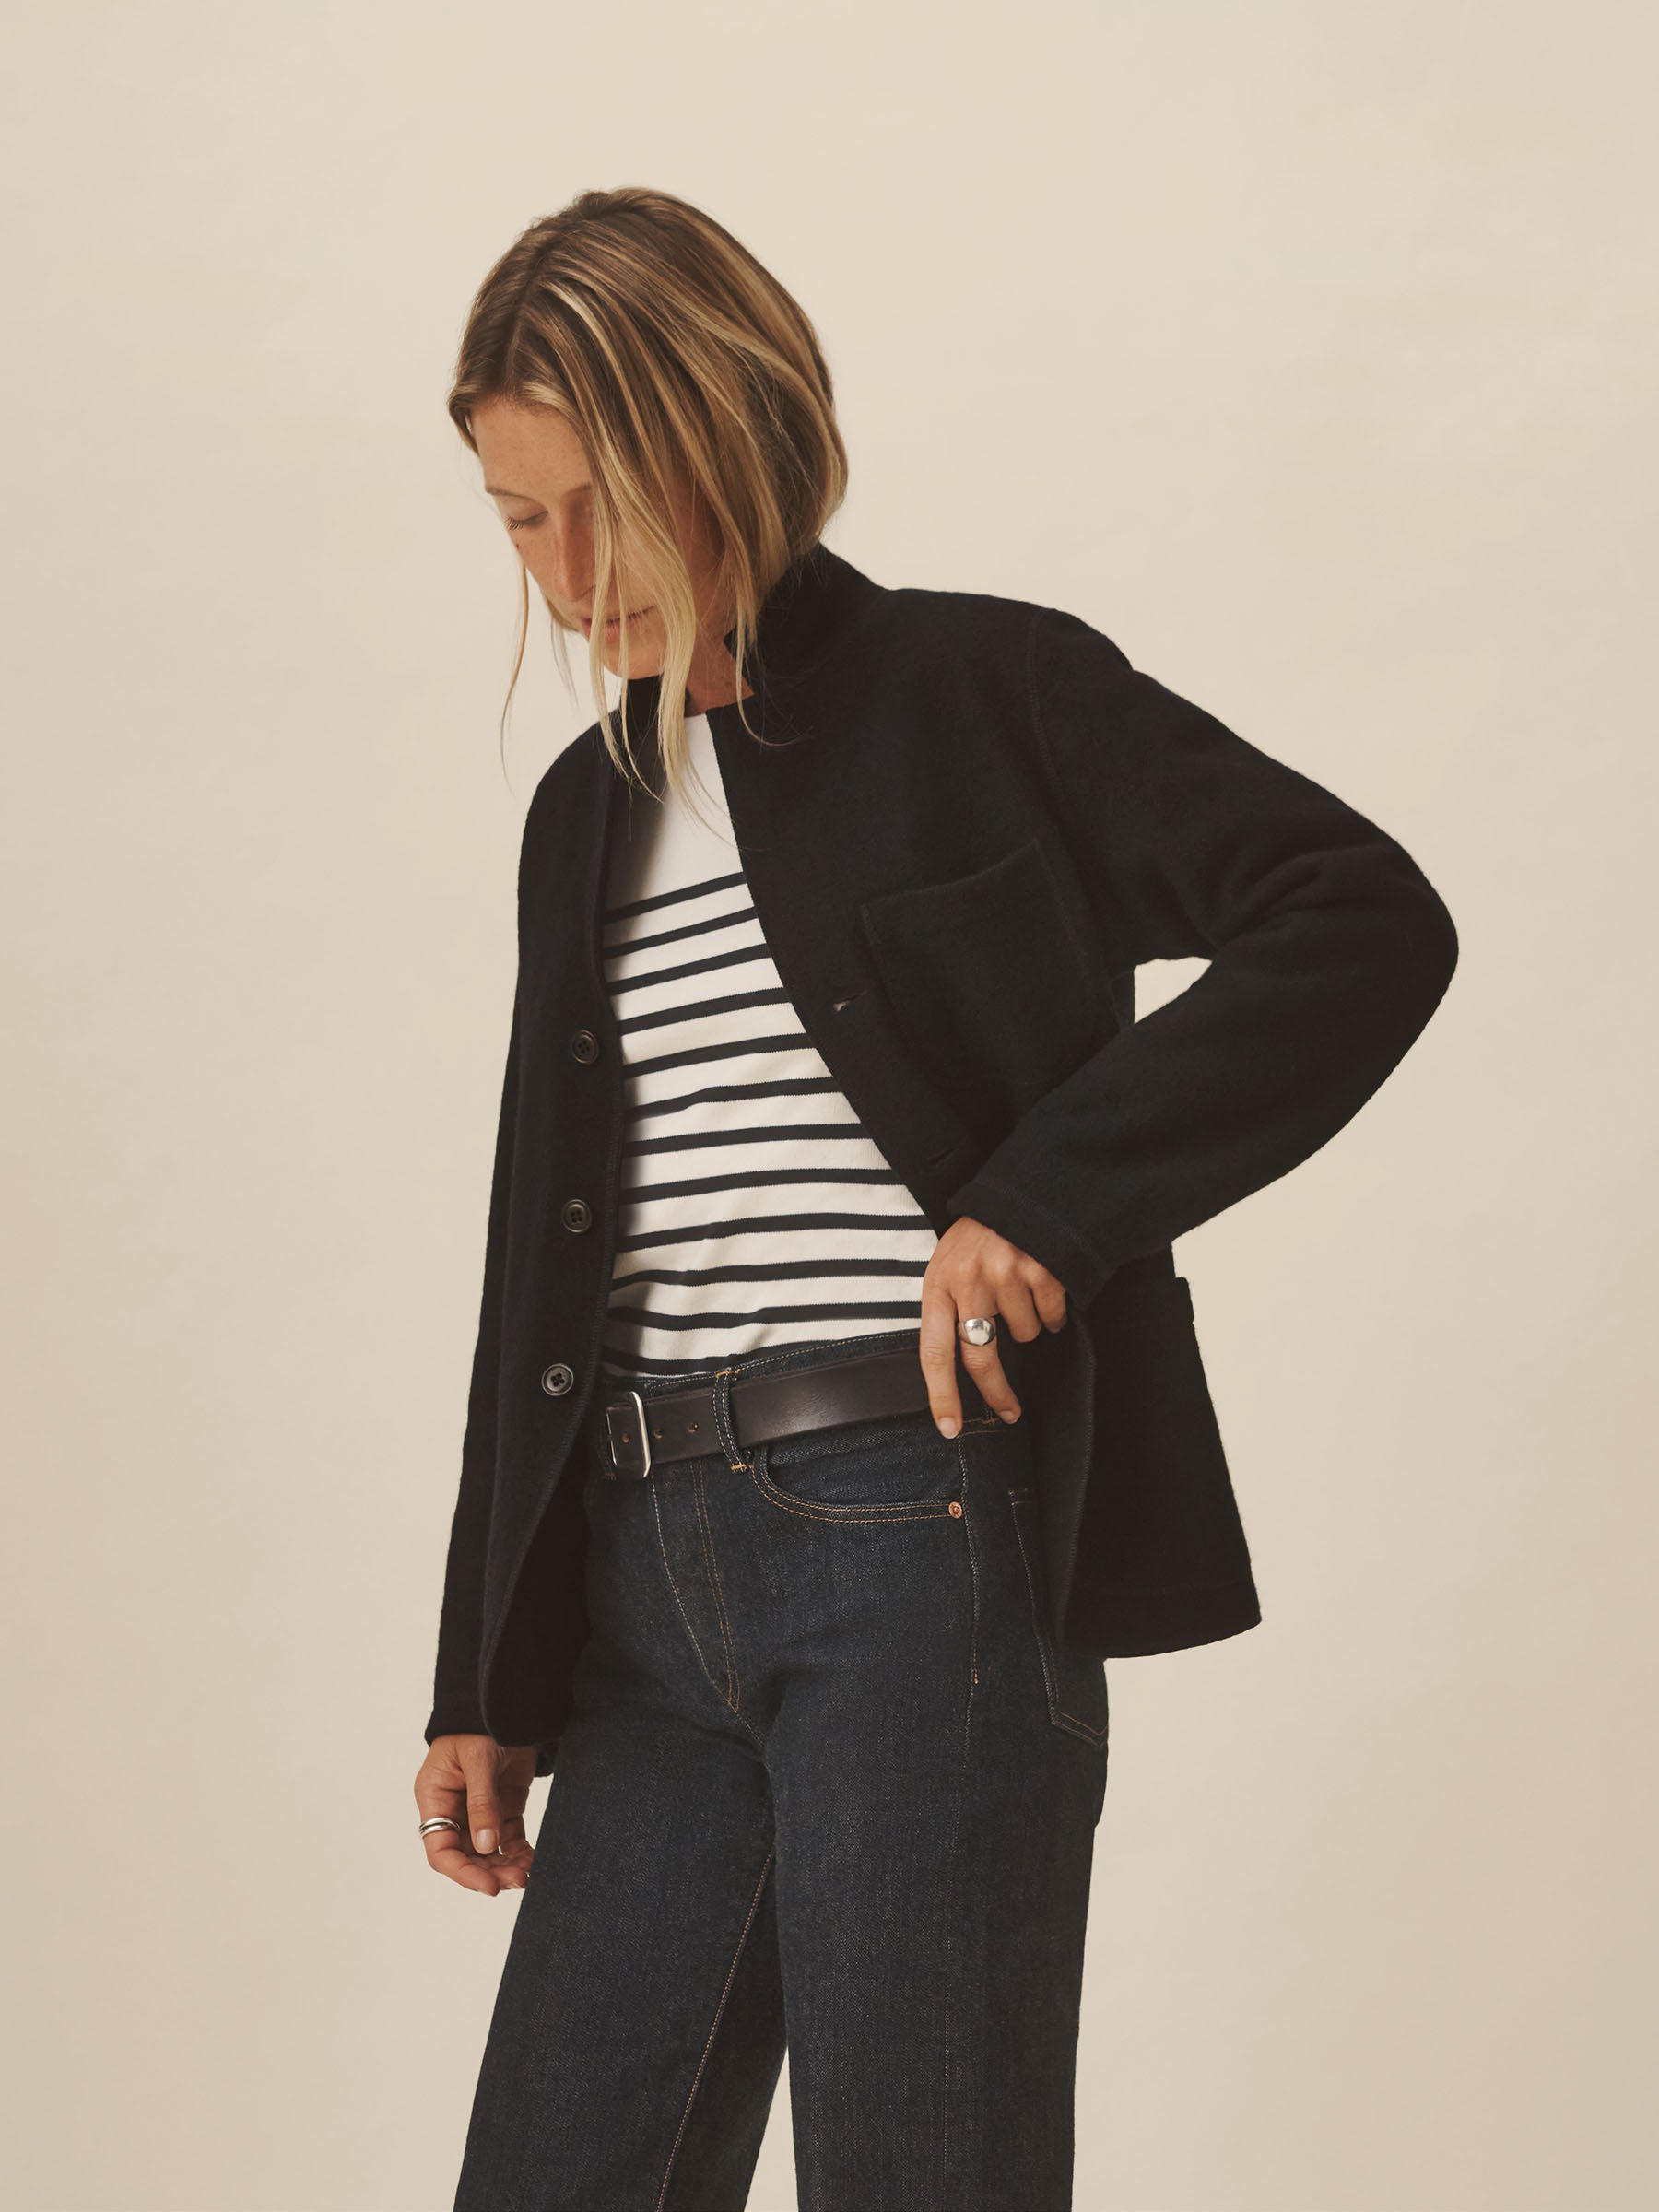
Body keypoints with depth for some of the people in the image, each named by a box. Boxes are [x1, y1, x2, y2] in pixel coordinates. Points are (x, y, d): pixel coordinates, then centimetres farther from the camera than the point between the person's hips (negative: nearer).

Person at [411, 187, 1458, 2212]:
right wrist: (483, 1686, 17)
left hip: (924, 1538, -6)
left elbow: (1369, 922, -11)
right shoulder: (588, 815, 17)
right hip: (647, 1571, 6)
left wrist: (1050, 1199, -18)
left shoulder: (980, 694, -2)